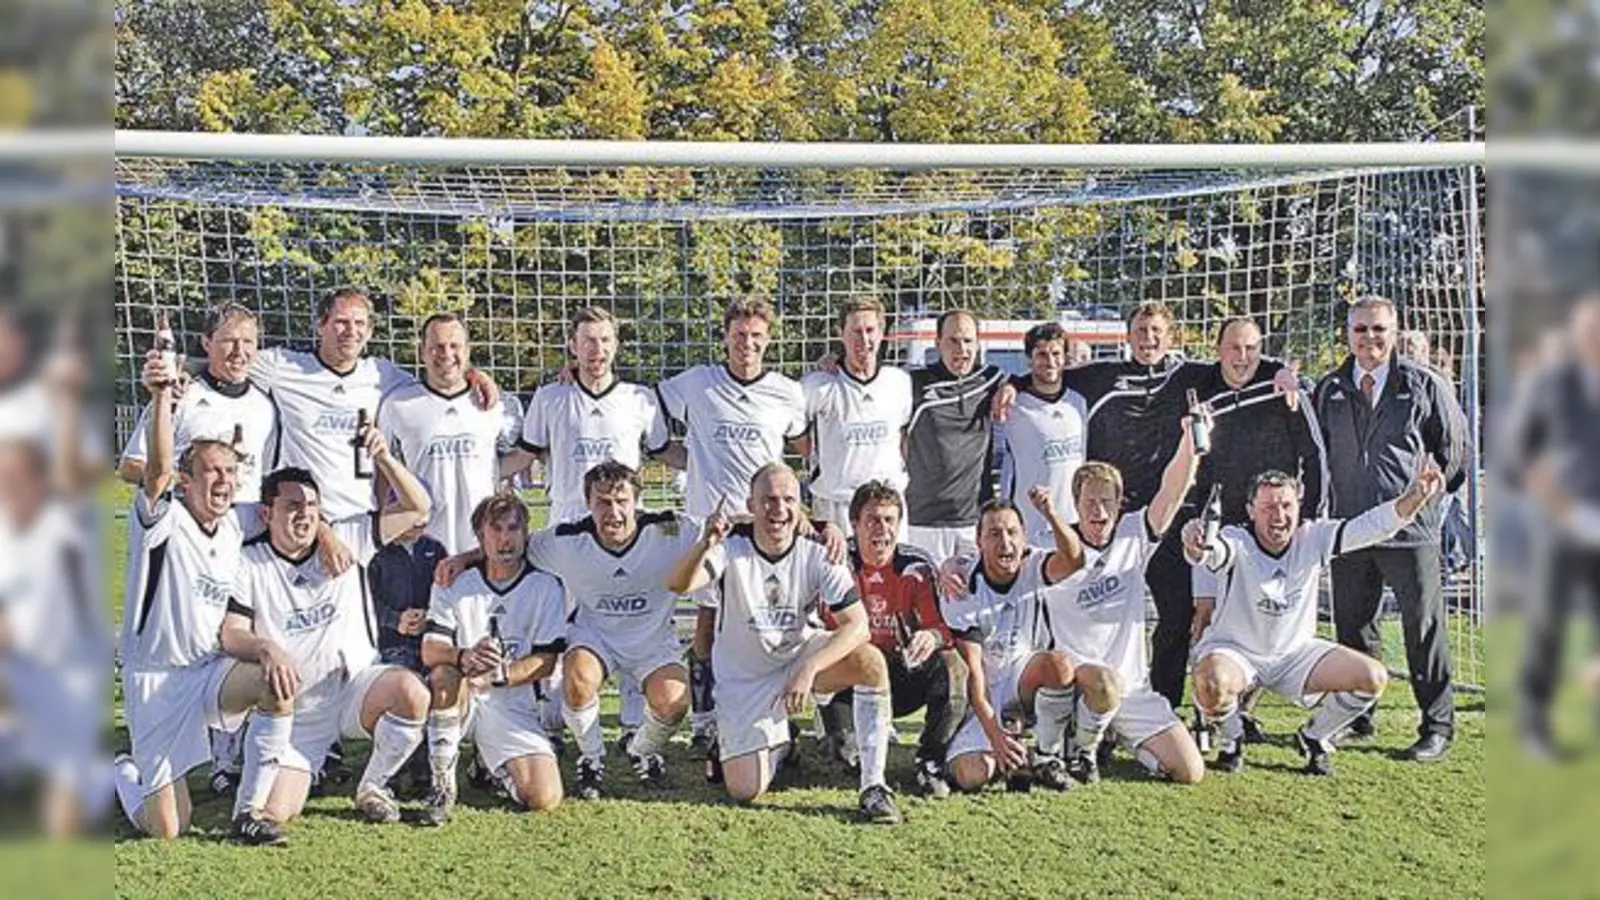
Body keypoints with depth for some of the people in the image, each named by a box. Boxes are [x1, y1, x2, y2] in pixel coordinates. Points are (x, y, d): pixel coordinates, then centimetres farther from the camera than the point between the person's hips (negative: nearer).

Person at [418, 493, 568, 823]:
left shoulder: (546, 587, -2)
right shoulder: (455, 584, 0)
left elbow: (545, 661, -5)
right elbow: (430, 651, -10)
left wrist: (496, 675, -23)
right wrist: (463, 657, -34)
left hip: (513, 703, 1)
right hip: (459, 697, 0)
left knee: (545, 798, -17)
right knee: (444, 675, -37)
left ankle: (493, 765, 18)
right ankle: (442, 784, -18)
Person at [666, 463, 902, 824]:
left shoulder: (817, 554, -14)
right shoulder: (731, 546, -18)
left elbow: (857, 623, -20)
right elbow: (678, 585, -37)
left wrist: (809, 669, -34)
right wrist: (705, 545, -58)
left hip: (800, 654, 1)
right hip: (742, 679, -1)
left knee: (871, 662, -29)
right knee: (745, 791, -8)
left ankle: (873, 786, -21)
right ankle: (779, 743, 28)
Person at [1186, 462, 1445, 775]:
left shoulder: (1313, 539, -9)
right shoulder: (1237, 542, -21)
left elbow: (1370, 526, -20)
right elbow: (1214, 552, -44)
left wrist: (1415, 498, -38)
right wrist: (1196, 548, -70)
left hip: (1295, 651, 4)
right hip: (1233, 649, -4)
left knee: (1373, 678, -12)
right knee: (1212, 686, -37)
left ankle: (1314, 737, 15)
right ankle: (1231, 740, 1)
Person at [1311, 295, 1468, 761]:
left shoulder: (1424, 385, 0)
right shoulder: (1328, 390, 9)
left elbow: (1454, 446, 7)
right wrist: (1318, 507, 10)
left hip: (1410, 529, -3)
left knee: (1424, 629, 0)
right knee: (1352, 626, 11)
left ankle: (1437, 727, 11)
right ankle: (1356, 718, 25)